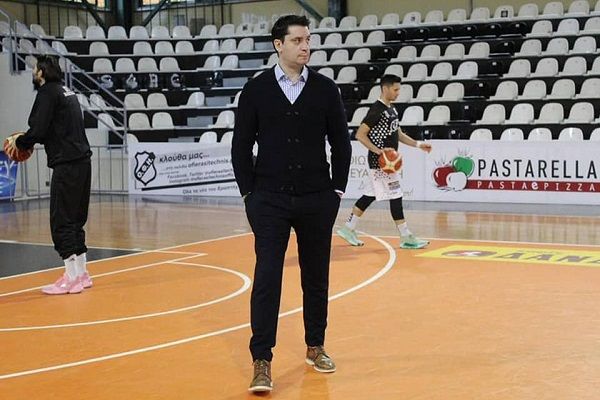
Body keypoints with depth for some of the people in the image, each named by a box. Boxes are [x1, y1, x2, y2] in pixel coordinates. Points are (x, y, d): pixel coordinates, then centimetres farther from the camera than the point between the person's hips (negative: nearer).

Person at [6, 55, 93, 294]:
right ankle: (81, 274, 19)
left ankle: (71, 279, -5)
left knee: (61, 221, -5)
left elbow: (38, 130, -15)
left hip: (66, 164, -9)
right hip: (82, 161, 9)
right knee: (75, 220, 14)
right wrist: (29, 140, 19)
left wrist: (19, 143, 3)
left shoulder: (47, 93, -8)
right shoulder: (66, 92, 18)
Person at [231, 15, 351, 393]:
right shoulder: (257, 89, 0)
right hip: (270, 201, -2)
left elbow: (341, 142, 7)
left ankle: (315, 347, 27)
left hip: (317, 201, 2)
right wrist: (249, 193, -1)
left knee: (316, 275, 11)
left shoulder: (325, 88, 3)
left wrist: (337, 190, 4)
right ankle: (262, 362, -4)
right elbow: (241, 145, 3)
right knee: (267, 276, -7)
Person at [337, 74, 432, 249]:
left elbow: (398, 134, 22)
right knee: (395, 196, -6)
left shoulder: (392, 109, 13)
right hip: (380, 161, -10)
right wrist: (378, 151, -23)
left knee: (370, 195, 13)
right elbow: (360, 134, -18)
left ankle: (348, 229, 21)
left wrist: (418, 144, 14)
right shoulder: (377, 110, -16)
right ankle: (406, 238, -1)